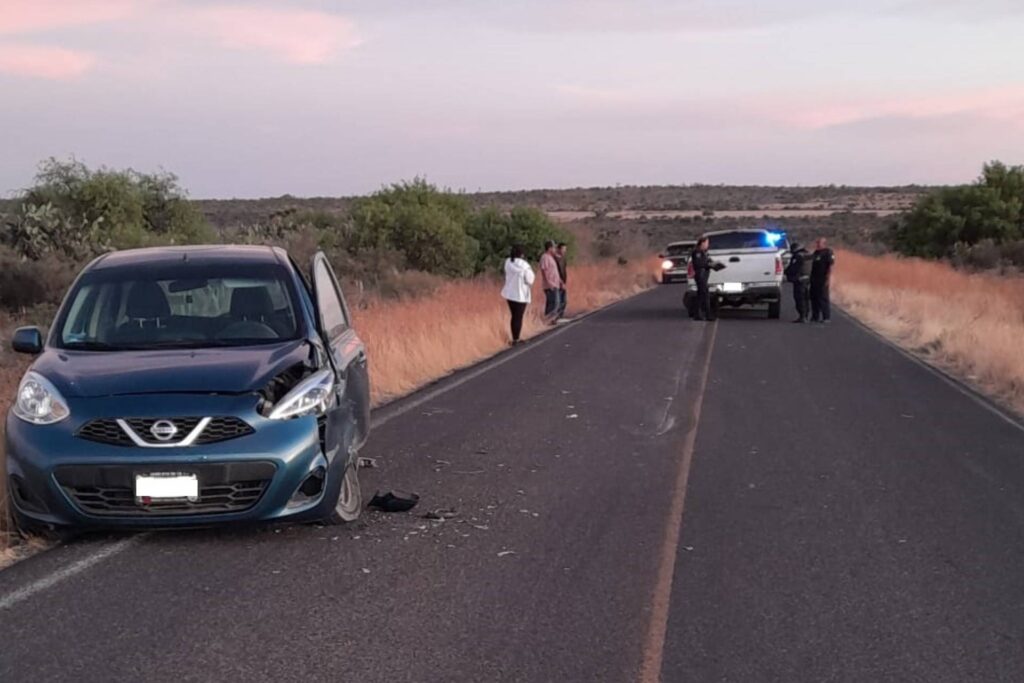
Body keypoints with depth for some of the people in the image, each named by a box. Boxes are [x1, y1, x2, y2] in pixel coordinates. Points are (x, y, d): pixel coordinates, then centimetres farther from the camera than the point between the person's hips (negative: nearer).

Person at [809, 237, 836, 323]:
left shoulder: (828, 253, -8)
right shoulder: (816, 253, 17)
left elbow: (831, 266, -13)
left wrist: (829, 278, -19)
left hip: (823, 280, -8)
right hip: (814, 279, 8)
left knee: (823, 298, -5)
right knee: (814, 297, 9)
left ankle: (826, 317, 1)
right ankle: (815, 317, 16)